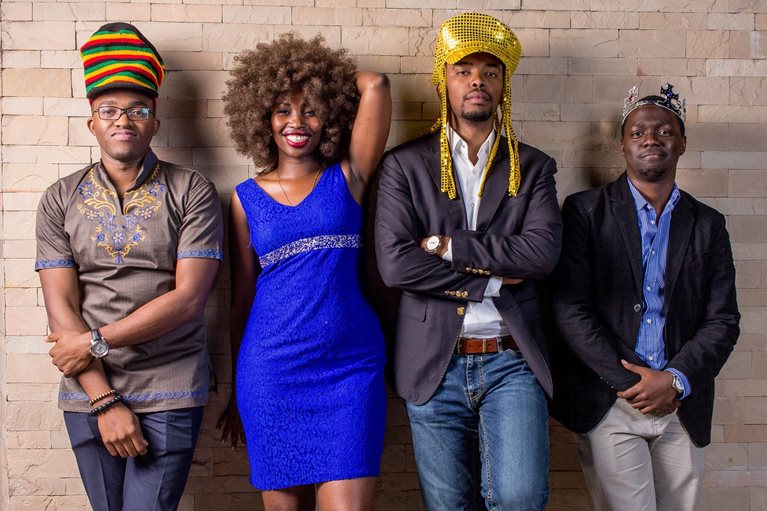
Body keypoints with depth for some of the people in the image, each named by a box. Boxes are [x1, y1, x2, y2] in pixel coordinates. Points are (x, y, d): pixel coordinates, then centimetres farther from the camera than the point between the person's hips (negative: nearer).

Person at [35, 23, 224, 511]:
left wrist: (95, 341, -11)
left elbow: (188, 298, -10)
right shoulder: (60, 200, 5)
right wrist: (105, 401, -10)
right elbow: (61, 307, -2)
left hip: (169, 396, -3)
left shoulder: (192, 192, -1)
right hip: (88, 395, 3)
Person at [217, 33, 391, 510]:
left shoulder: (348, 177, 4)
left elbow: (375, 85, -7)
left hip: (350, 368, -1)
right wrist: (237, 393, 16)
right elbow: (242, 297, 13)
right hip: (271, 373, 1)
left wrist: (329, 76, 11)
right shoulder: (247, 197, 7)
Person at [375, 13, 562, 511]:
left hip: (512, 361, 0)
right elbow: (395, 263, -11)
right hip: (435, 364, 0)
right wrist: (493, 280, -10)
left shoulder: (534, 167, 8)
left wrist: (447, 245, -13)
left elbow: (543, 251, -10)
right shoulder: (405, 165, 3)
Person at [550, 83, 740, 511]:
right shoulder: (586, 211, 1)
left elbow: (723, 320, 4)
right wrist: (627, 382, -12)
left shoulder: (708, 225, 10)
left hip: (682, 407, 3)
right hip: (608, 406, -3)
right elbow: (569, 308, -7)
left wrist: (676, 381, -11)